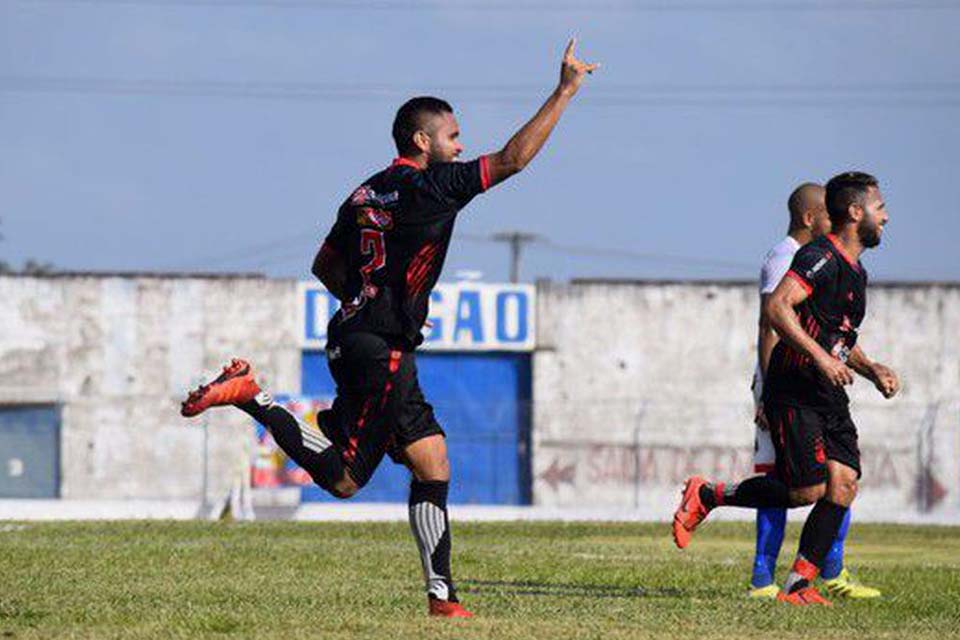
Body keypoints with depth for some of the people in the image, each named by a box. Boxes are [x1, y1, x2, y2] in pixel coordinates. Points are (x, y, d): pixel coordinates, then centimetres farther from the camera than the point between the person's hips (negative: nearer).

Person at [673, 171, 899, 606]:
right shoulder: (820, 257, -12)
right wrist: (820, 357, -29)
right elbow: (776, 307, -25)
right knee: (807, 490, -12)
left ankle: (798, 585, -3)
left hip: (830, 396, 9)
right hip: (793, 390, -9)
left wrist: (871, 369, 14)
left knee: (843, 484, -5)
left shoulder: (856, 272, 19)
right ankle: (706, 497, 7)